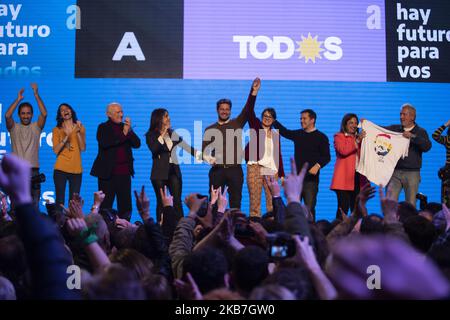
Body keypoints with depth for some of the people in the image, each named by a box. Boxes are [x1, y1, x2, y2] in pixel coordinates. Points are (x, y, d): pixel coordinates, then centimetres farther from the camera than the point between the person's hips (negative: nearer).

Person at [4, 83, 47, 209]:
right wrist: (18, 100, -14)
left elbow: (44, 114, -8)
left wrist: (36, 95, -12)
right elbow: (7, 116, -12)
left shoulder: (36, 127, 8)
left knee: (34, 205, 0)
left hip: (33, 170, 0)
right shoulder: (14, 127, 8)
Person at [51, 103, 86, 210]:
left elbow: (83, 148, -1)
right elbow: (56, 150, -5)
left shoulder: (80, 127, 10)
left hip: (76, 169, 1)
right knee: (60, 201, -5)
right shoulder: (57, 130, 6)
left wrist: (78, 132, -10)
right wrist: (66, 137, -16)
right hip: (60, 169, -1)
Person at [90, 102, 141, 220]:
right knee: (105, 204, 0)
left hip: (124, 172, 5)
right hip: (108, 172, -4)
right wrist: (123, 134, -17)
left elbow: (137, 144, 5)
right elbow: (104, 143, -19)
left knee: (125, 204, 6)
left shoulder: (125, 127, 14)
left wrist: (129, 131, -10)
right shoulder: (103, 127, 0)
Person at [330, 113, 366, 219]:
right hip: (344, 178, -5)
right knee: (343, 207, -10)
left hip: (357, 176, 5)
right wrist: (357, 140, -18)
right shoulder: (339, 137, 5)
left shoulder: (360, 137, 21)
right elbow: (343, 151, -15)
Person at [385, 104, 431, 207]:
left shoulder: (420, 132, 6)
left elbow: (427, 146, -10)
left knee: (411, 204, 3)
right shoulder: (395, 129, 12)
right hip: (394, 171, 1)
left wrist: (413, 136, -20)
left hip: (412, 173, -1)